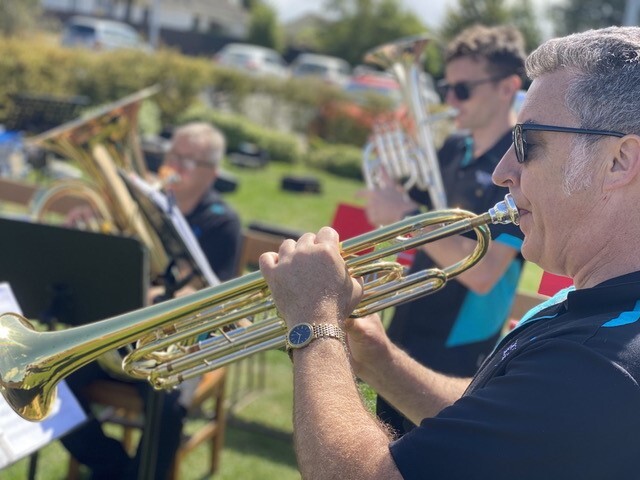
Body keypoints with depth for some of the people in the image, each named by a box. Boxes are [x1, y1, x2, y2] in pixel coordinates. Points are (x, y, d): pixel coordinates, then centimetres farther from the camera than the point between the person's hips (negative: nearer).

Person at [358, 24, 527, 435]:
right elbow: (391, 218, 11)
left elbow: (482, 272, -28)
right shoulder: (454, 149, 4)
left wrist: (406, 216, -26)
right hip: (405, 338, 7)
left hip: (458, 359, -7)